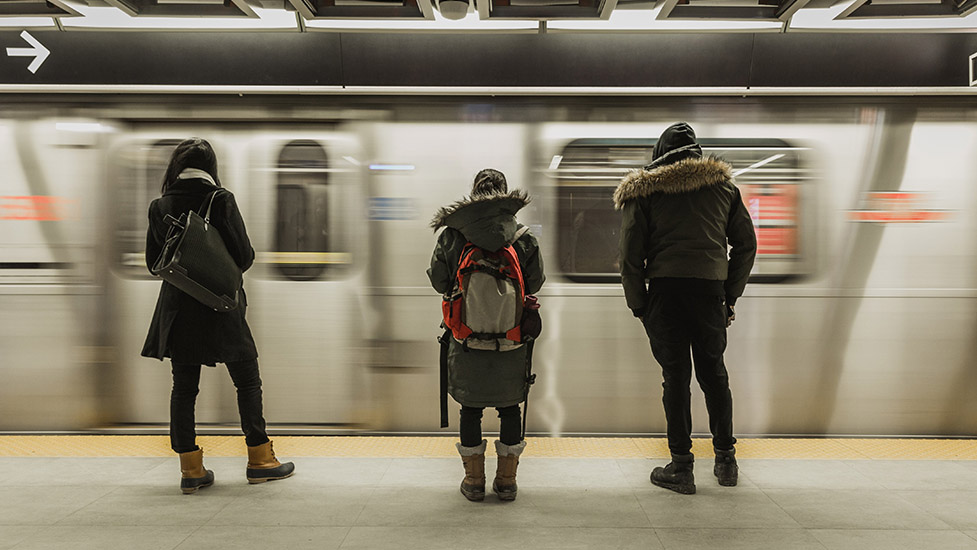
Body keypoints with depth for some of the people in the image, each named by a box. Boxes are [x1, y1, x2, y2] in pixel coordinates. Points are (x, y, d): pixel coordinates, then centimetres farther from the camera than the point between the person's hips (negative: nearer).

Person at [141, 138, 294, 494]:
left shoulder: (160, 207, 0)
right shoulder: (222, 201, -10)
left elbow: (153, 262, 5)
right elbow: (244, 256, -10)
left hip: (178, 308, 3)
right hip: (221, 308, -3)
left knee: (183, 388, 10)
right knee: (247, 382, 9)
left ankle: (191, 468, 11)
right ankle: (259, 459, 14)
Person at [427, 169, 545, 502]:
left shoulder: (451, 236, -5)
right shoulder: (523, 238, -4)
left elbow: (439, 282, 1)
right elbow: (535, 283, 2)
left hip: (466, 340, 0)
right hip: (512, 341, 0)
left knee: (470, 409, 12)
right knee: (510, 408, 13)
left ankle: (474, 480, 20)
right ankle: (506, 480, 20)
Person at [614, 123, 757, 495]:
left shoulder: (643, 191, 4)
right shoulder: (723, 185, 13)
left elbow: (631, 254, -1)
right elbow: (746, 244, 13)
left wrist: (638, 305, 5)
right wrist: (731, 297, 17)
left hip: (666, 290, -2)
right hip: (711, 289, 2)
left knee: (675, 376, 4)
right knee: (714, 373, 15)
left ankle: (681, 467, 8)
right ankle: (726, 460, 24)